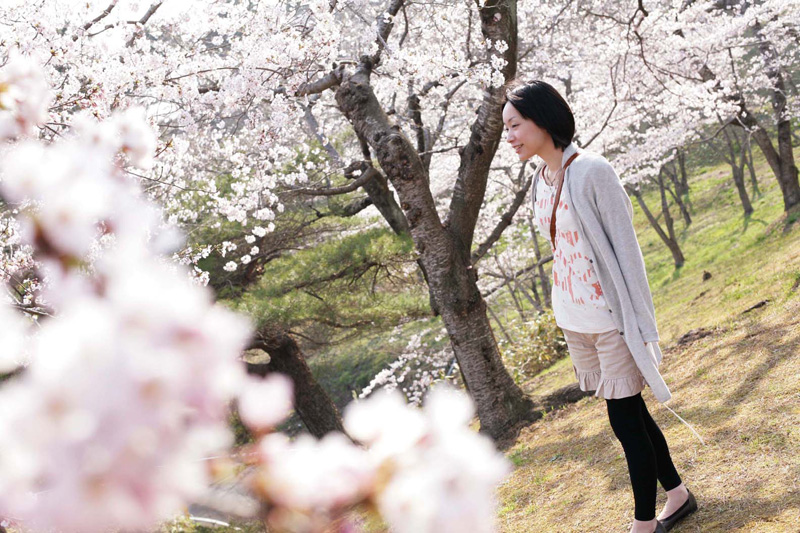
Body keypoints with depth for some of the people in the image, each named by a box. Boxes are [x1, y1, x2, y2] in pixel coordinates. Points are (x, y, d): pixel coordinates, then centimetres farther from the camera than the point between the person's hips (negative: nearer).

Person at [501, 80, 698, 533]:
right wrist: (566, 316, 14)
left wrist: (638, 324, -14)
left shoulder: (592, 171, -16)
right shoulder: (542, 180, 6)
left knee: (625, 420, 2)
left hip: (609, 317, -7)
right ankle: (678, 495, 33)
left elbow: (625, 247, -14)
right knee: (631, 413, 17)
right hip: (573, 319, 7)